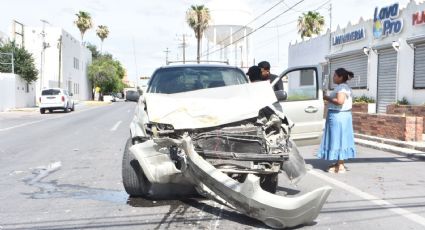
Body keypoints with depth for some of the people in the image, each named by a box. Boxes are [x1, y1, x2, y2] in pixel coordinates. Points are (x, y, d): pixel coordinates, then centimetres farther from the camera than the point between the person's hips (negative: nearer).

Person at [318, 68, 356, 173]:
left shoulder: (341, 87, -16)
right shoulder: (345, 87, 16)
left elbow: (340, 101, -30)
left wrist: (328, 98, -16)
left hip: (338, 116, -11)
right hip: (344, 115, 11)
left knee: (338, 139, -6)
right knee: (340, 139, 15)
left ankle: (340, 166, -3)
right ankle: (339, 163, 23)